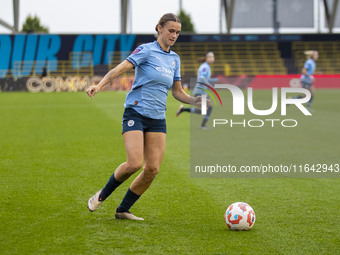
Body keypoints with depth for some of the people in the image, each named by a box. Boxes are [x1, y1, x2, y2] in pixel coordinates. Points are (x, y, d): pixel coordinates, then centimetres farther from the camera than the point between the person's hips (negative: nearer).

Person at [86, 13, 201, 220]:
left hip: (158, 119, 6)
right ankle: (101, 196, 7)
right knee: (134, 163, -19)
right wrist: (100, 85, -33)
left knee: (153, 169, -4)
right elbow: (121, 68, -18)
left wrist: (195, 101, 1)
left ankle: (123, 210, 11)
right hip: (136, 113, -6)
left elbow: (177, 92, 19)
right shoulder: (146, 50, -6)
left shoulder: (174, 59, 13)